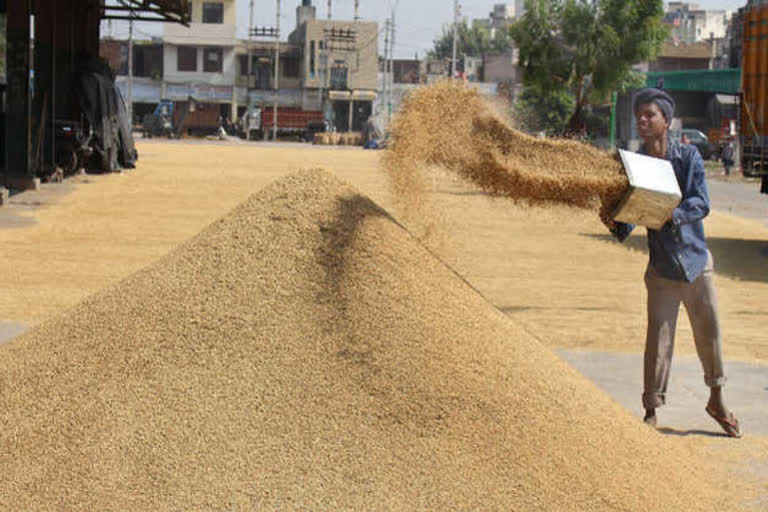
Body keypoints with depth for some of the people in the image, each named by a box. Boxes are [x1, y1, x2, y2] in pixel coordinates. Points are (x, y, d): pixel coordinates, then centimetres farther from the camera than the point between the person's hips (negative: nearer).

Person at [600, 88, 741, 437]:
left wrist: (671, 214, -33)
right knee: (658, 339, -3)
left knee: (709, 331, 9)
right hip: (662, 266, 0)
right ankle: (651, 410, 9)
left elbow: (702, 204, -15)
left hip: (696, 258, 0)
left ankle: (716, 402, 27)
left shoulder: (689, 157, -5)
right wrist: (615, 225, -28)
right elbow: (629, 215, -5)